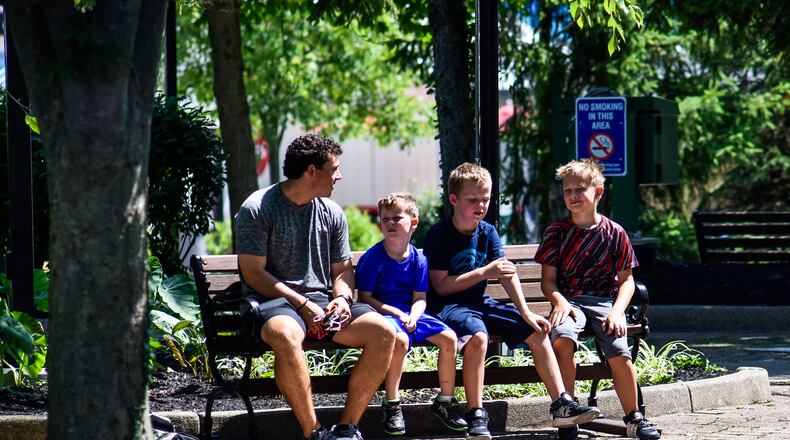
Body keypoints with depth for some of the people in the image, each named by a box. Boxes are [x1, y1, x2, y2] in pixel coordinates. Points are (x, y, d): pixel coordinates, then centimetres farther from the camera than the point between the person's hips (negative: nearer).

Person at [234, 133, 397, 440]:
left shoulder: (331, 212, 14)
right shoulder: (257, 209, -5)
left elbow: (342, 269, 20)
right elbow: (253, 274, -9)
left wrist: (343, 297, -3)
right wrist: (302, 305, -15)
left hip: (322, 300, 6)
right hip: (274, 300, -6)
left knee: (384, 332, -19)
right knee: (286, 334, -42)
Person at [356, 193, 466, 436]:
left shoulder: (418, 260, 5)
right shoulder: (372, 258, -8)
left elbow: (420, 298, 5)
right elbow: (365, 297, -9)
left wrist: (413, 316, -17)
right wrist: (395, 313, -18)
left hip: (411, 313, 5)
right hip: (383, 312, -5)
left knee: (449, 337, -9)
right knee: (400, 339, -35)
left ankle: (445, 400, 8)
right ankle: (391, 405, -22)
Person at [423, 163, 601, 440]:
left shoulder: (488, 233, 8)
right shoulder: (438, 235, -10)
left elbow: (507, 274, -2)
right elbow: (441, 286, -16)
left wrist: (525, 313, -13)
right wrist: (483, 273, -21)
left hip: (480, 304, 7)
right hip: (447, 306, -7)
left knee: (537, 332, -5)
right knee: (478, 336, -37)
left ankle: (561, 405, -3)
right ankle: (476, 416, -32)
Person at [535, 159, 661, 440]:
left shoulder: (614, 233, 7)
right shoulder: (557, 232, 7)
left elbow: (626, 279, 9)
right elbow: (548, 279, 5)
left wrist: (617, 310, -9)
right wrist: (560, 302, -16)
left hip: (604, 301, 0)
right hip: (569, 300, 0)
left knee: (619, 353, -26)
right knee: (562, 339, -34)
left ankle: (633, 417, -3)